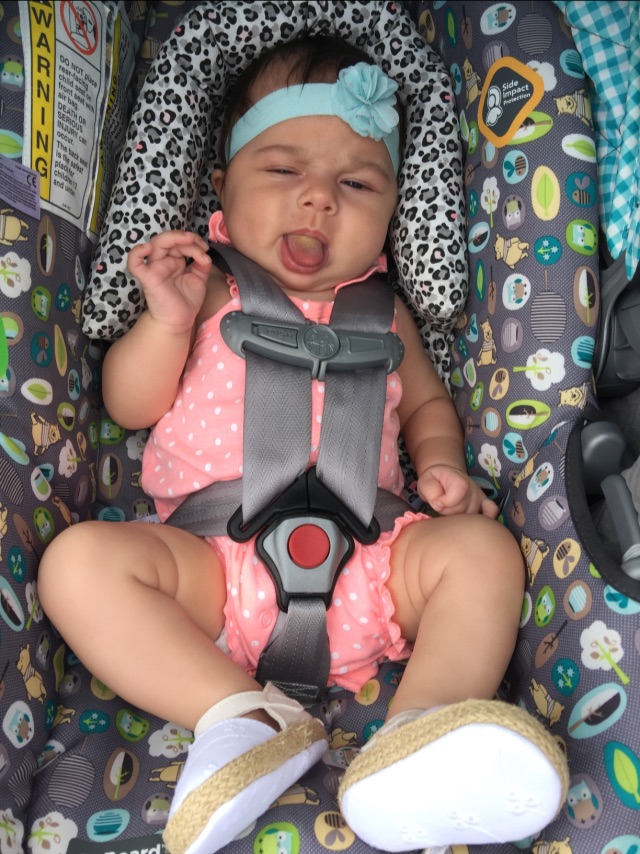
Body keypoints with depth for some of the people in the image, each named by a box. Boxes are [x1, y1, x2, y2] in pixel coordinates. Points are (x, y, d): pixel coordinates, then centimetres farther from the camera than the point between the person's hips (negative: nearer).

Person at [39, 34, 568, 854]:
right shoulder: (206, 292, 12)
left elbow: (424, 399, 26)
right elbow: (128, 405, 9)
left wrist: (440, 463, 3)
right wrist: (168, 320, -9)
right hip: (216, 565, -1)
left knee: (481, 548, -20)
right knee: (80, 557, -23)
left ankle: (416, 738, -35)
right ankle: (245, 714, -28)